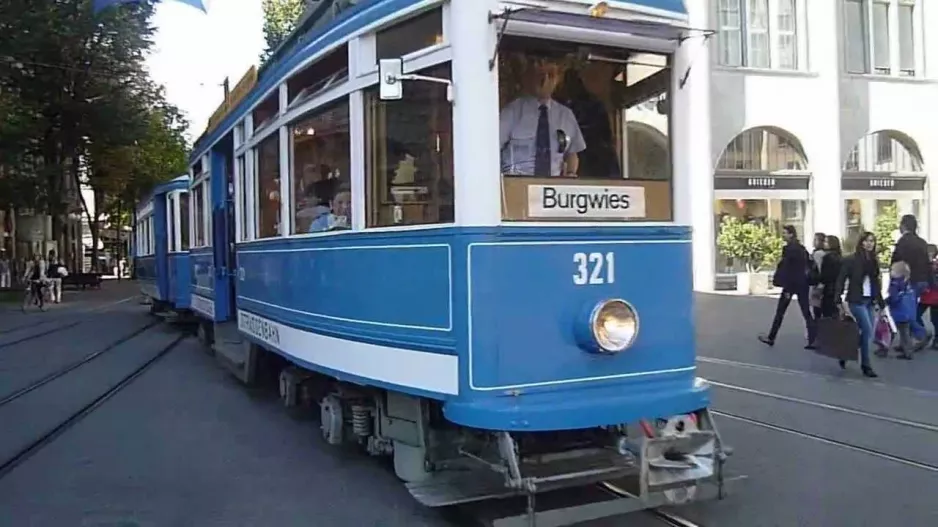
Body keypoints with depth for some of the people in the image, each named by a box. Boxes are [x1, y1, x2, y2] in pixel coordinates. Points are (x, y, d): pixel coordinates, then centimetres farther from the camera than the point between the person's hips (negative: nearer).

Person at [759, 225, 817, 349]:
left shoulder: (789, 249, -13)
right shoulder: (801, 248, 12)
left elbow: (787, 269, -16)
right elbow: (809, 265, 13)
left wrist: (786, 288, -16)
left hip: (791, 284, -7)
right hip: (803, 283, 7)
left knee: (780, 311, 5)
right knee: (806, 312, 4)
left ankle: (771, 338, 13)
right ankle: (813, 340, -3)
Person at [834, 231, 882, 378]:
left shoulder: (874, 261, 11)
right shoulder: (851, 260, -7)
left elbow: (876, 282, 14)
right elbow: (841, 280, -8)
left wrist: (880, 301, 10)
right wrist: (837, 299, -16)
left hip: (869, 301, 6)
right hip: (856, 300, -6)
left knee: (864, 332, 6)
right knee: (868, 332, -12)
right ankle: (866, 365, -3)